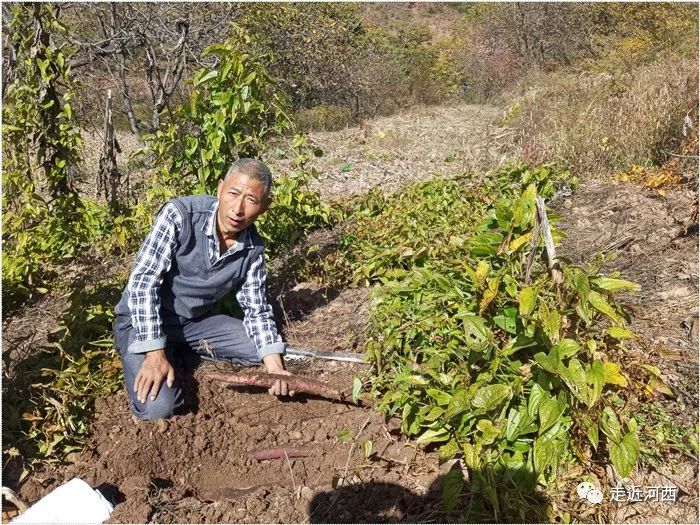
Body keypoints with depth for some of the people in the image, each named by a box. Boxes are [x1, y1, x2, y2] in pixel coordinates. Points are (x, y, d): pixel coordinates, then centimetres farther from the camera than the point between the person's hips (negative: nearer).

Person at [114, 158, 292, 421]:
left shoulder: (254, 248, -9)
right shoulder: (180, 215, -25)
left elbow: (257, 309, -3)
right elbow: (142, 282, -27)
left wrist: (274, 368, -18)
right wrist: (155, 354, -33)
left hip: (196, 321, 5)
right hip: (142, 322, -5)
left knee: (264, 350, -7)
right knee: (158, 407, -24)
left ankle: (184, 353, 8)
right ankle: (140, 364, 8)